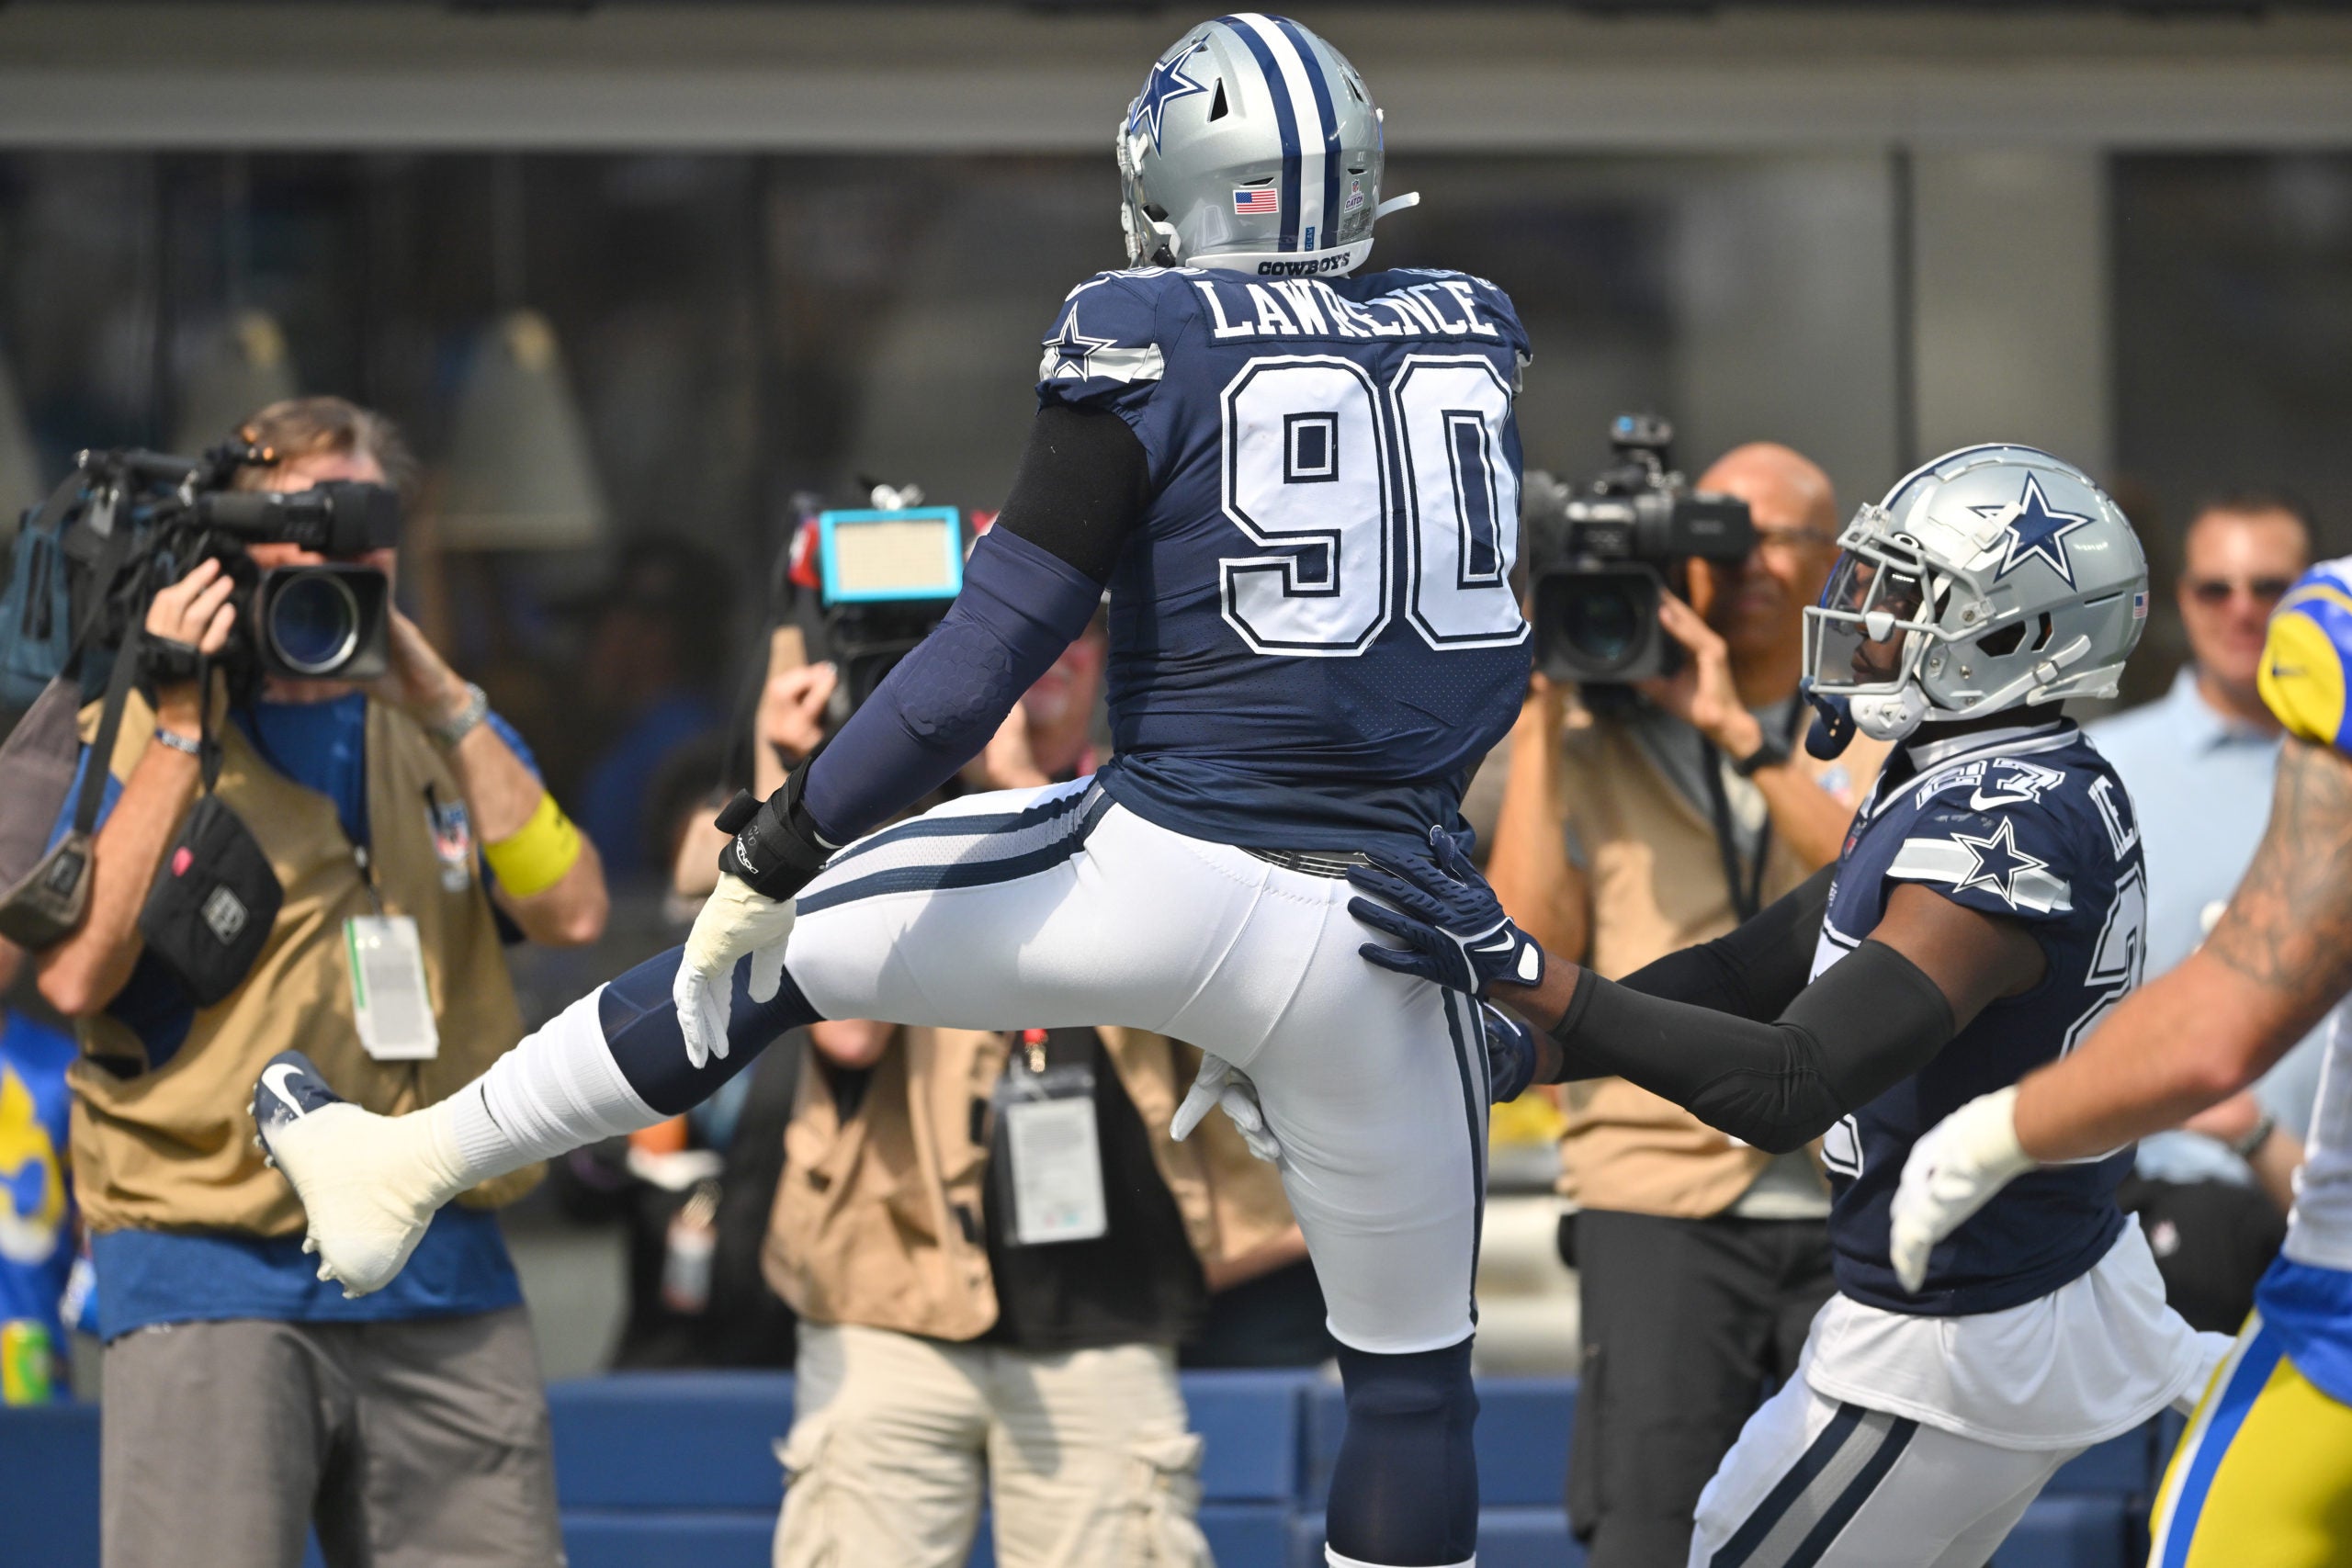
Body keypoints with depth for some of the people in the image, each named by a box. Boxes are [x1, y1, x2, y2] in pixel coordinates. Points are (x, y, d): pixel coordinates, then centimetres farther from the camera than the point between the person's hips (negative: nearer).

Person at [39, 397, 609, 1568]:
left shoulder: (446, 733, 17)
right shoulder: (140, 731, 5)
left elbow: (572, 912, 1)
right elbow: (73, 978, -10)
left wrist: (444, 706, -6)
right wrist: (184, 728, -10)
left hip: (443, 1293, 4)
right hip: (212, 1280, -4)